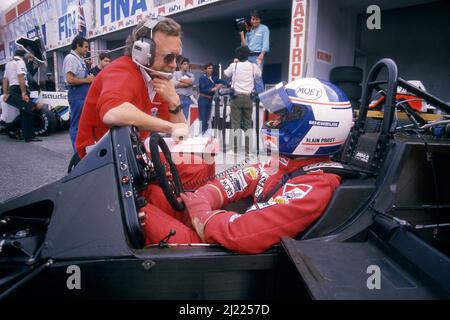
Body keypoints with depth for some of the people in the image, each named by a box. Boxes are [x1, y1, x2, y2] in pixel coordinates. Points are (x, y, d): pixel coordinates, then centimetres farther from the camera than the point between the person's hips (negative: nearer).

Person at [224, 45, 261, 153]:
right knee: (247, 125, 4)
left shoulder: (234, 65, 1)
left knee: (235, 124, -2)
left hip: (236, 97, -1)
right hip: (248, 98, 2)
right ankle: (247, 149, 4)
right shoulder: (253, 66, 5)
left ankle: (235, 148, -5)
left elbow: (226, 74, 19)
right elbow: (259, 75, 25)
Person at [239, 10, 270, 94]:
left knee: (257, 78, -14)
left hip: (258, 56, -6)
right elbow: (244, 45, 18)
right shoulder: (249, 31, 20)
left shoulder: (264, 28, 5)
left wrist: (262, 54, -21)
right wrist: (242, 34, 7)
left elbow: (266, 43, -6)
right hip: (248, 56, 6)